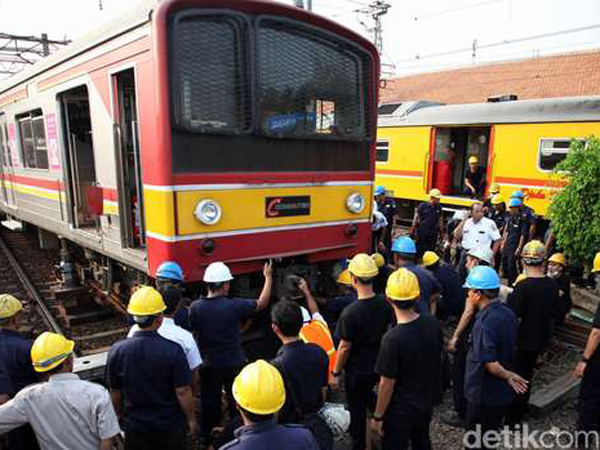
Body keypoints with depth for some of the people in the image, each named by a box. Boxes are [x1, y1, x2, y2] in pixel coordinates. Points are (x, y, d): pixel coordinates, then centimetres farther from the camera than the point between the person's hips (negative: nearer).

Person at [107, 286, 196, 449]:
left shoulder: (116, 351, -15)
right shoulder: (173, 350, -23)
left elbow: (115, 392, -2)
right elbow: (183, 392, -18)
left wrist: (119, 415, 15)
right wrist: (191, 419, -2)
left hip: (135, 425, 2)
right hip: (171, 424, -2)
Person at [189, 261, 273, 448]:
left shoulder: (195, 307, -15)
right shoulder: (234, 306, -23)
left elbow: (191, 333, -2)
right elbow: (262, 303, -9)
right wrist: (268, 278, 2)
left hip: (208, 365, 3)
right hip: (233, 365, -2)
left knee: (208, 401, 21)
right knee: (236, 403, 18)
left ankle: (206, 439, 37)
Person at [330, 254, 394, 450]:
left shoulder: (350, 313, -28)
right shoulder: (385, 303, -12)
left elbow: (344, 347, -19)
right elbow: (387, 332, 4)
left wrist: (335, 373, -5)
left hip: (357, 370, -5)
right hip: (378, 365, 5)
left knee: (357, 410, 15)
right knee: (367, 394, 33)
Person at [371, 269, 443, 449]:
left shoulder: (393, 339, -32)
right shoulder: (433, 324, -13)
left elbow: (387, 384, -23)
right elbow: (437, 358, 3)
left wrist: (377, 417, -9)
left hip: (400, 411, -5)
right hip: (427, 402, 6)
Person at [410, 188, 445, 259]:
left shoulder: (438, 207, 4)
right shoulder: (422, 206, -6)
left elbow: (440, 221, 10)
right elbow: (416, 218, -2)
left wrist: (441, 233, 11)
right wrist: (412, 230, -4)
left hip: (433, 234, 3)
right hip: (422, 232, -3)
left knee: (431, 250, 6)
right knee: (419, 249, 4)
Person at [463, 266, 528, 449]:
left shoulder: (485, 323, -28)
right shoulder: (508, 314, -1)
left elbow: (490, 365, -30)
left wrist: (508, 376, -13)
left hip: (484, 395, -8)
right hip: (502, 393, 8)